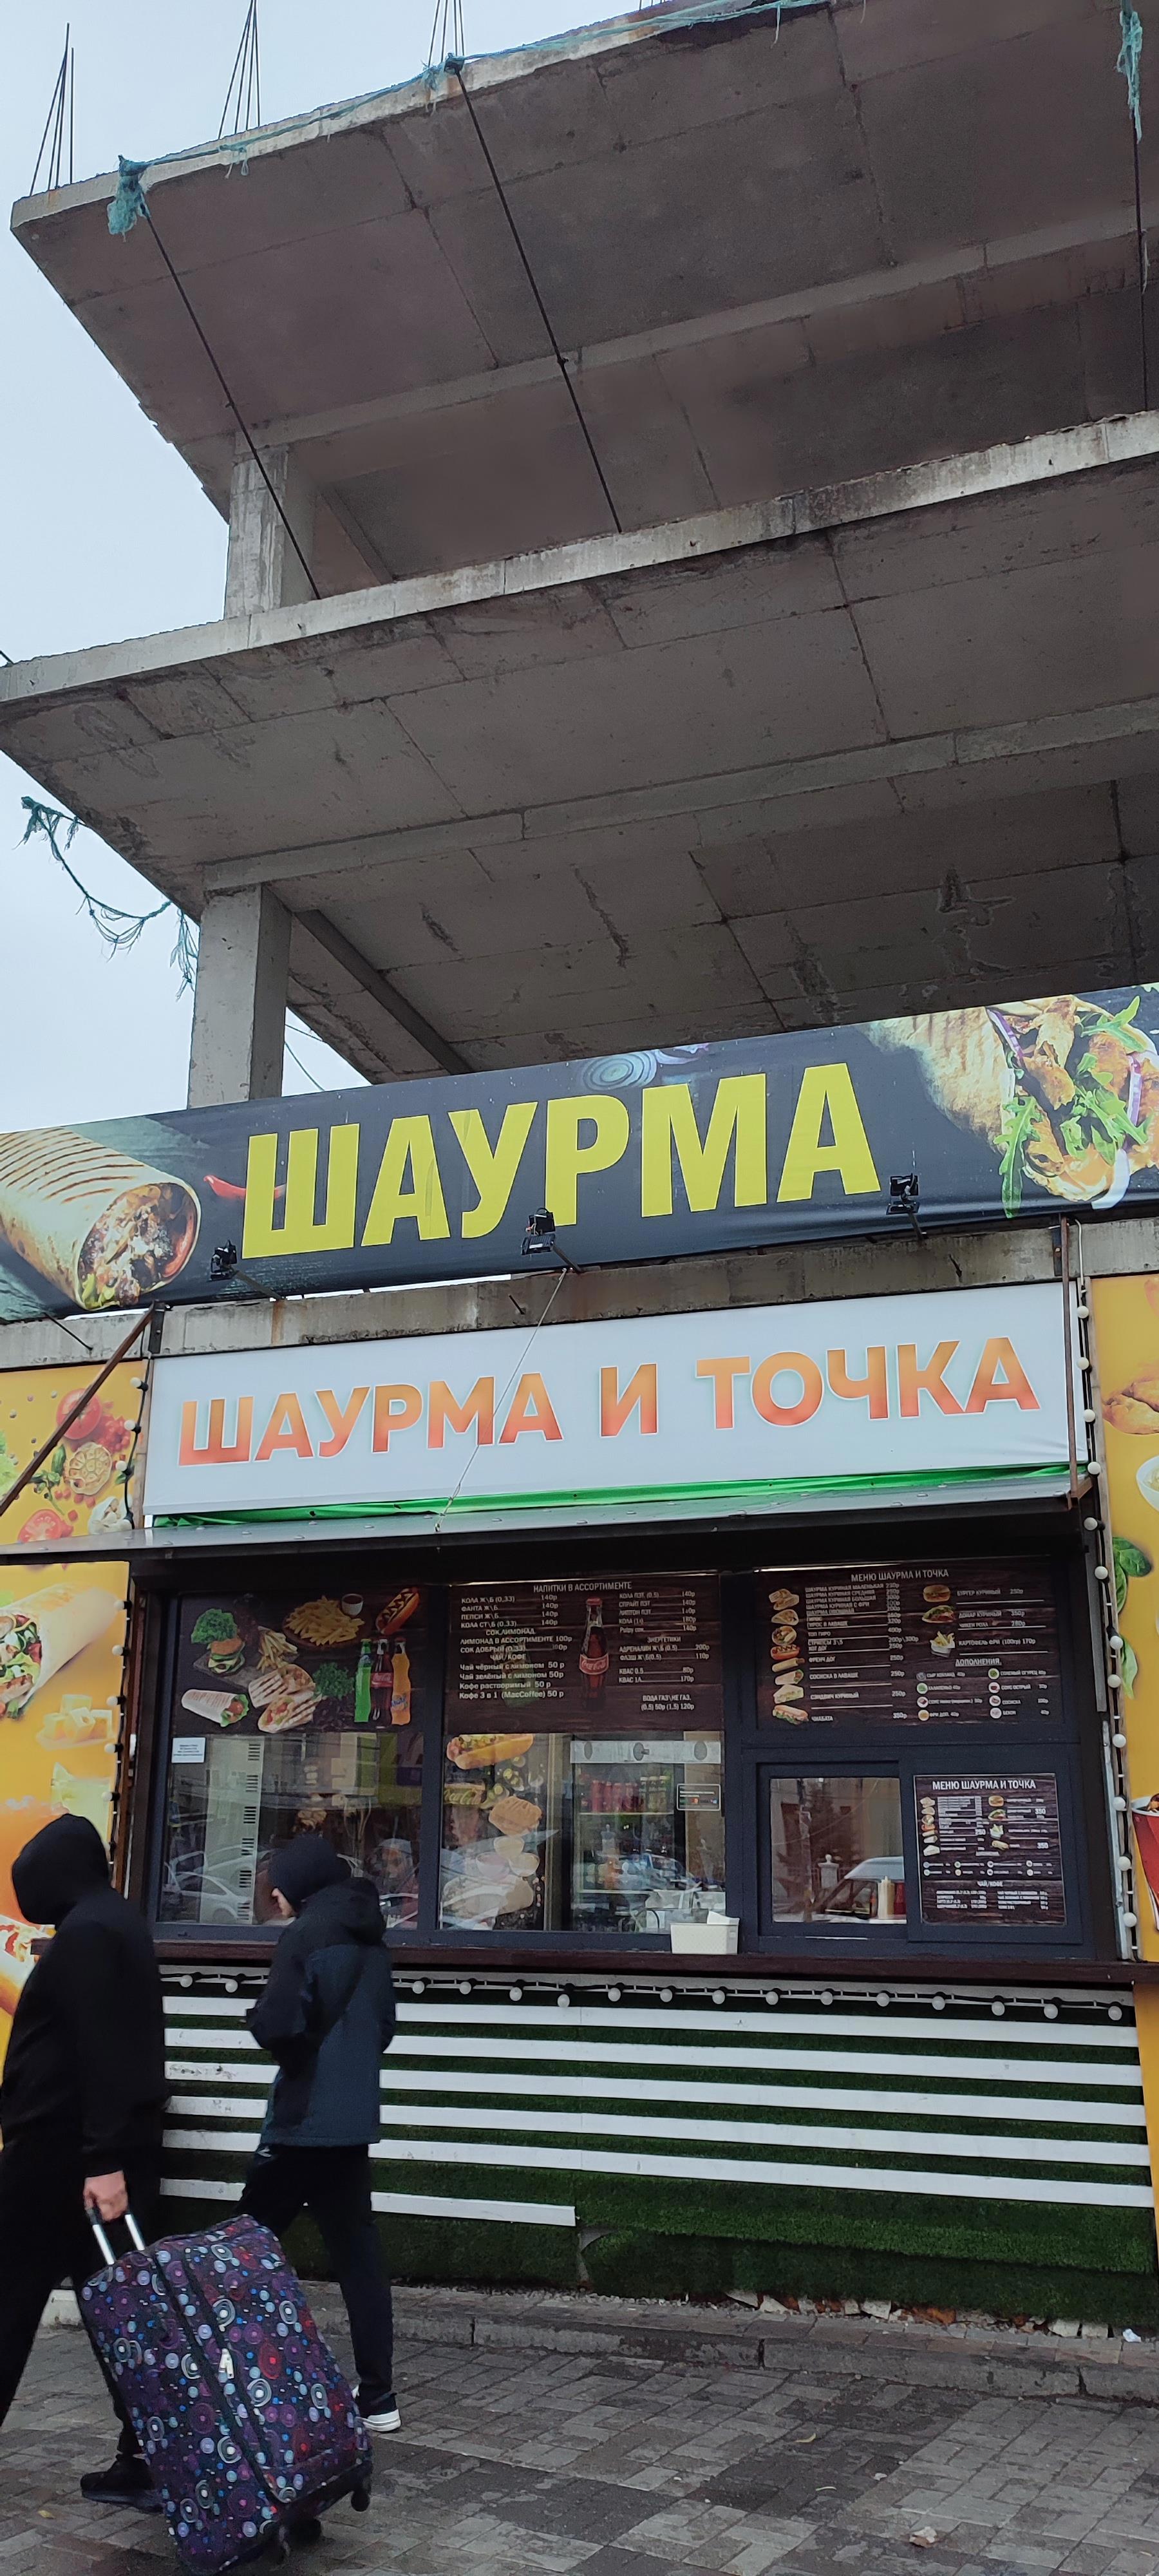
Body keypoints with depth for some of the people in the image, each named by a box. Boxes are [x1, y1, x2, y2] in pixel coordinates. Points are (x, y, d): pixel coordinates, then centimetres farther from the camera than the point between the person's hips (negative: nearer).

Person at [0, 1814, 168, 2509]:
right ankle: (150, 2459, 8)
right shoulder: (120, 1924, 14)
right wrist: (111, 2155, 17)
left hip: (62, 2152, -9)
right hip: (112, 2149, 9)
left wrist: (102, 2159, -25)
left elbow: (99, 2052, -22)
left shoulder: (84, 1934, -15)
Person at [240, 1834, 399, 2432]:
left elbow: (278, 2027, -19)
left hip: (303, 2119, -7)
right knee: (357, 2252, 9)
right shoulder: (370, 1938, 10)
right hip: (353, 2118, 7)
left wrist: (258, 2016, 0)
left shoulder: (306, 1934, -13)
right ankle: (377, 2397, 10)